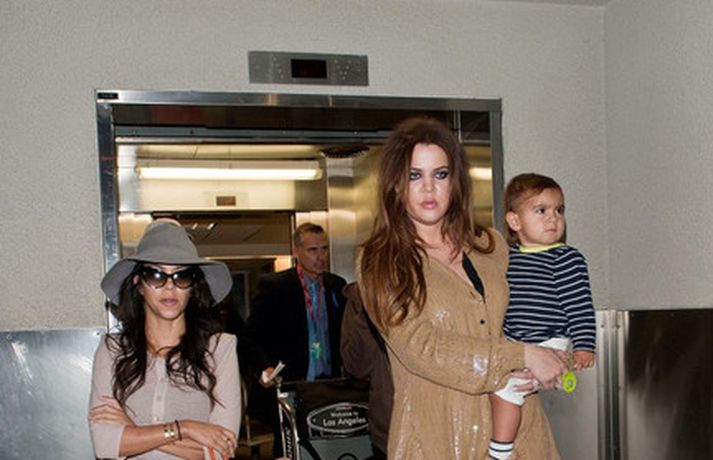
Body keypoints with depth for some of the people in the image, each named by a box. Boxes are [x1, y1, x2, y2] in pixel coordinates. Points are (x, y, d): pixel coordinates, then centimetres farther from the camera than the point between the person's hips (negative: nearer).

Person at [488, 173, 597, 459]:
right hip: (511, 344, 7)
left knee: (505, 383, -21)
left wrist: (584, 346, -16)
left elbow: (580, 307, -10)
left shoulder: (566, 259, -8)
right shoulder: (506, 256, 8)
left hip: (549, 343, -7)